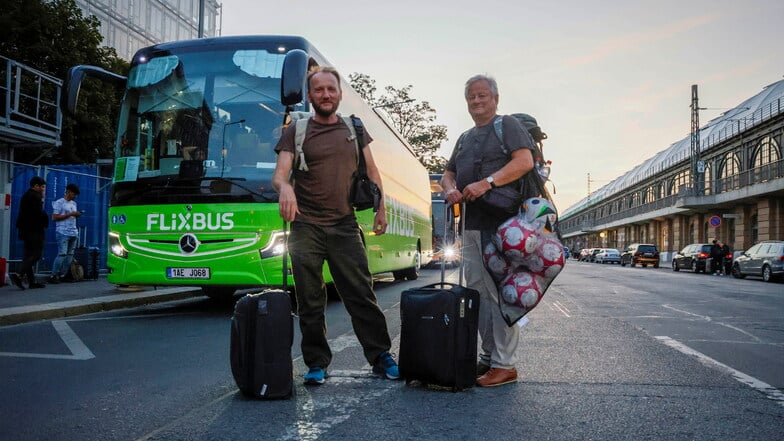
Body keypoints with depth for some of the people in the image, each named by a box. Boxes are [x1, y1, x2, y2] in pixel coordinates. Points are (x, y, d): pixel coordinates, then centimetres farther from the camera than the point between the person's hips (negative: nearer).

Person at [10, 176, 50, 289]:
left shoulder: (26, 195, 19)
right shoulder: (35, 196, -11)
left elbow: (26, 212, 17)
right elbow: (39, 213, -20)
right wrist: (45, 221, -3)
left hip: (25, 229, 10)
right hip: (35, 230, -10)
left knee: (29, 255, 8)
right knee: (36, 254, -9)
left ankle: (31, 281, 10)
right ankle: (19, 275, -20)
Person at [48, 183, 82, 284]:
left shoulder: (74, 203, 20)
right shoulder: (59, 202, -2)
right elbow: (54, 217, -10)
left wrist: (77, 215, 2)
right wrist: (70, 214, -14)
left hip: (73, 233, 7)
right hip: (63, 233, -7)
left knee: (70, 255, 3)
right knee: (62, 254, -12)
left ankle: (62, 275, 9)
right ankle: (53, 276, -4)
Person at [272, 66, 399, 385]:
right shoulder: (297, 131, 4)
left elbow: (371, 171, 17)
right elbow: (279, 173, -9)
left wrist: (381, 209, 9)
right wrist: (284, 187, -32)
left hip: (345, 226, 1)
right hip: (305, 228, -1)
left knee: (362, 295, 2)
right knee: (310, 302, 4)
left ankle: (381, 356, 12)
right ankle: (317, 362, 16)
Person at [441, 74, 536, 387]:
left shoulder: (508, 125, 3)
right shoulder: (465, 138, 25)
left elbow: (525, 161, -12)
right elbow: (448, 174, 26)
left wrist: (487, 182, -22)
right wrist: (450, 189, 1)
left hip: (500, 223, -8)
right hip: (471, 224, 8)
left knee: (499, 292, -9)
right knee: (477, 291, 8)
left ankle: (504, 364, -3)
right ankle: (488, 356, 17)